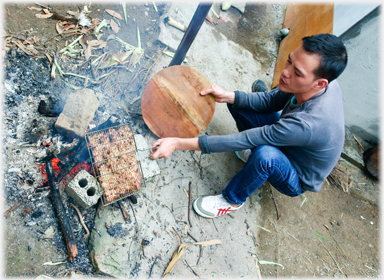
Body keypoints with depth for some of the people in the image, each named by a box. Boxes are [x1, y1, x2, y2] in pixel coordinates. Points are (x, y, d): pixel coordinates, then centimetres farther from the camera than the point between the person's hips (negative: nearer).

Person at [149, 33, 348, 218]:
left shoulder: (308, 123, -43)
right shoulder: (323, 81, -22)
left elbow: (242, 141, -42)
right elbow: (272, 100, -8)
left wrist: (178, 144, -39)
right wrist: (227, 96, -24)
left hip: (298, 180, -6)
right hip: (285, 143, 6)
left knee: (265, 155, -43)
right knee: (238, 102, -7)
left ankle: (233, 200, -12)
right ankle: (253, 151, 14)